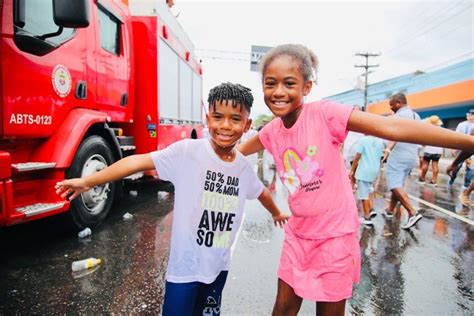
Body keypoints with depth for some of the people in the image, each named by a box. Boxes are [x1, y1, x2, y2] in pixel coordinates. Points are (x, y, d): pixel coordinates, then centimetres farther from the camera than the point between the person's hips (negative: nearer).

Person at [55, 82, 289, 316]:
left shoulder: (243, 166, -2)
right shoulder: (187, 151, -17)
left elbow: (260, 191, 16)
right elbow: (140, 161, -21)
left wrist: (276, 213, 33)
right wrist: (88, 181, -27)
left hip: (218, 266, 5)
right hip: (185, 267, -4)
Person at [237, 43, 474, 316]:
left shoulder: (324, 113, -19)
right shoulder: (271, 131, -3)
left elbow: (392, 127, -26)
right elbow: (237, 150, 16)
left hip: (335, 235, -4)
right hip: (297, 234, 5)